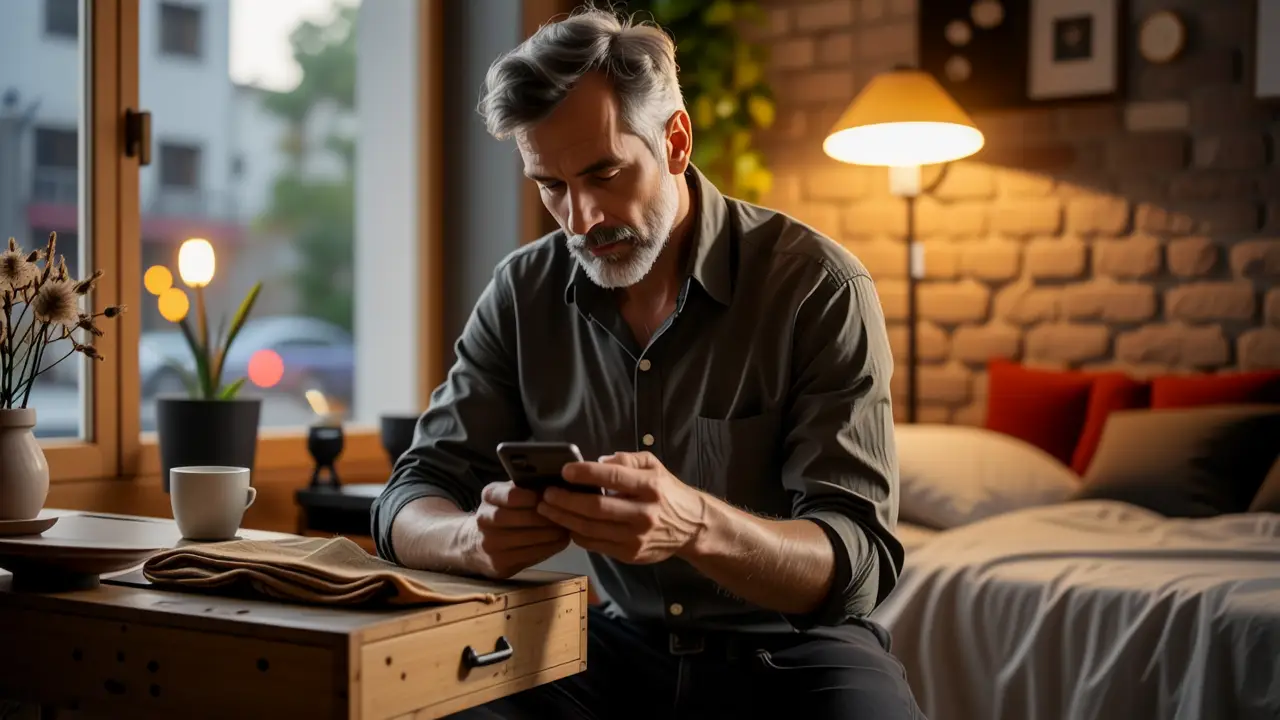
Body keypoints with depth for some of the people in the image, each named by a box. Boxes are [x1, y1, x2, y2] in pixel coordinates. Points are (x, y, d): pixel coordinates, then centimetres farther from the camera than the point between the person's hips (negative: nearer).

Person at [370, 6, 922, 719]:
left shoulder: (819, 287, -14)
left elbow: (860, 563, -19)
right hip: (621, 642, 3)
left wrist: (696, 525, -40)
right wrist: (476, 539, -28)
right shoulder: (523, 294, -2)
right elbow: (412, 504, -3)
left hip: (792, 647, -2)